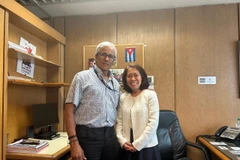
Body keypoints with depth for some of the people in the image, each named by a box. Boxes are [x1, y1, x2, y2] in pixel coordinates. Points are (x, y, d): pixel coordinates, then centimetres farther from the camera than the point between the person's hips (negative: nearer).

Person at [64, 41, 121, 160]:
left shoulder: (116, 84, 11)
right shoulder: (82, 77, -5)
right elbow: (69, 111, -9)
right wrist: (74, 142, -15)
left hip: (110, 135, 5)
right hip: (88, 135, -5)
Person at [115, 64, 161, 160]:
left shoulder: (150, 95, -9)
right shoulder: (123, 97, 3)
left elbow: (153, 122, -12)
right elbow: (119, 122, 4)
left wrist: (137, 144, -12)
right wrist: (122, 141, -8)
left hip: (146, 147, -3)